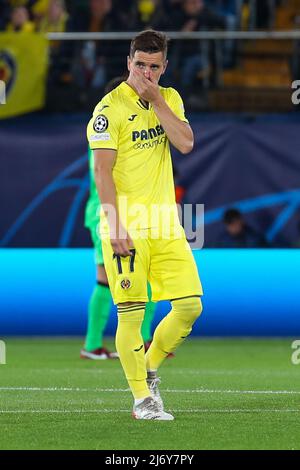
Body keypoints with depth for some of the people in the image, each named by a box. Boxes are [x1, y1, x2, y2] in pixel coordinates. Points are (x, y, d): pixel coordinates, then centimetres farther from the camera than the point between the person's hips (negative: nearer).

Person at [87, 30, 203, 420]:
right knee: (132, 314, -5)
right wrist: (115, 226, -17)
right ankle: (142, 399, 4)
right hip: (127, 227, -5)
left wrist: (156, 100, -9)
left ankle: (149, 369, 21)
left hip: (166, 225, 5)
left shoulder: (170, 99, 12)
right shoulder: (110, 108, -7)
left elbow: (185, 143, -4)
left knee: (190, 305, 0)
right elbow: (102, 171, -11)